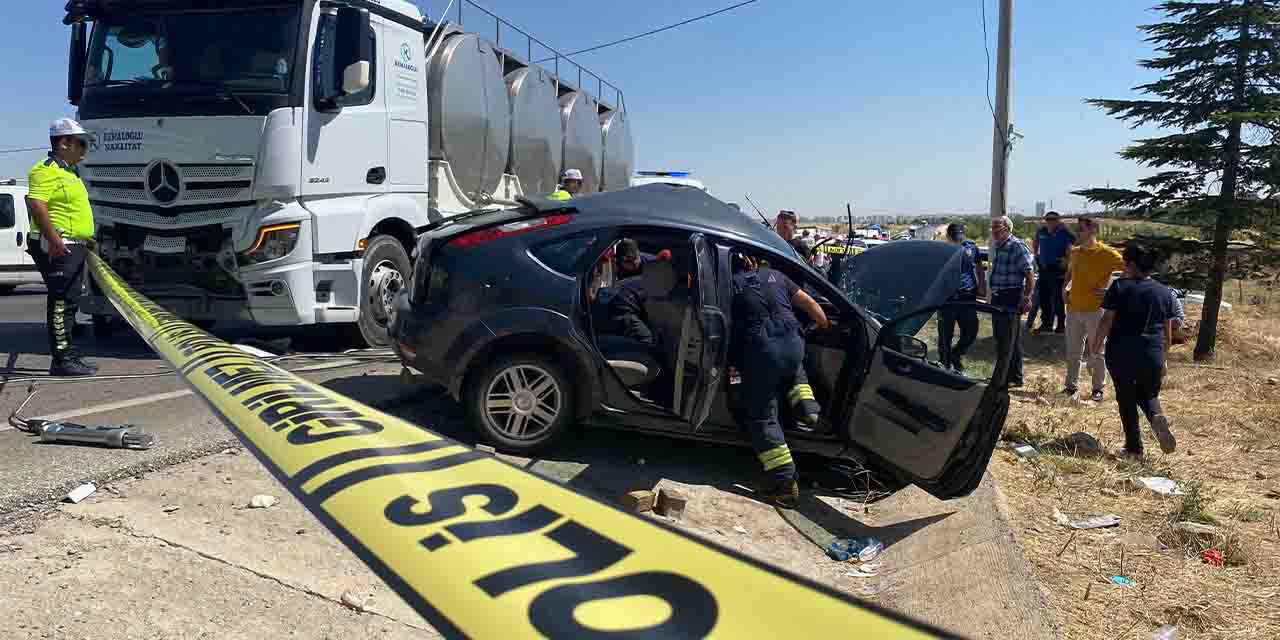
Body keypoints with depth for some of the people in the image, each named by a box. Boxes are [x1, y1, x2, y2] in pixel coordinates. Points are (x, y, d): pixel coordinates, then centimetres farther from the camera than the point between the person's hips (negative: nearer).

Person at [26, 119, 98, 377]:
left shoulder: (70, 172, 22)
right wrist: (53, 238, -28)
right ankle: (62, 360, -9)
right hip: (58, 248, -10)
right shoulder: (46, 170, -9)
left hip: (74, 247, 10)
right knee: (62, 302, -10)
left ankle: (68, 356, 20)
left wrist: (87, 240, 27)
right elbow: (36, 204, -22)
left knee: (69, 302, 13)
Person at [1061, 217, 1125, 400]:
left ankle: (1098, 389, 16)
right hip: (1073, 308, 6)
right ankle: (1070, 386, 23)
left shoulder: (1106, 253, -11)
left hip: (1095, 310, -6)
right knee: (1072, 351, 12)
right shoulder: (1075, 252, 8)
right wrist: (1065, 287, 10)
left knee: (1096, 353, 5)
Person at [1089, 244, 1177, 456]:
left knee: (1126, 399, 11)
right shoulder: (1164, 292, 6)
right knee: (1148, 395, 22)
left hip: (1121, 355, -3)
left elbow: (1107, 321, -9)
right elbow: (1167, 331, 9)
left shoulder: (1119, 287, -6)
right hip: (1152, 356, 3)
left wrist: (1096, 345, 5)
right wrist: (1164, 358, 20)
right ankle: (1157, 416, -11)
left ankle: (1134, 447, 10)